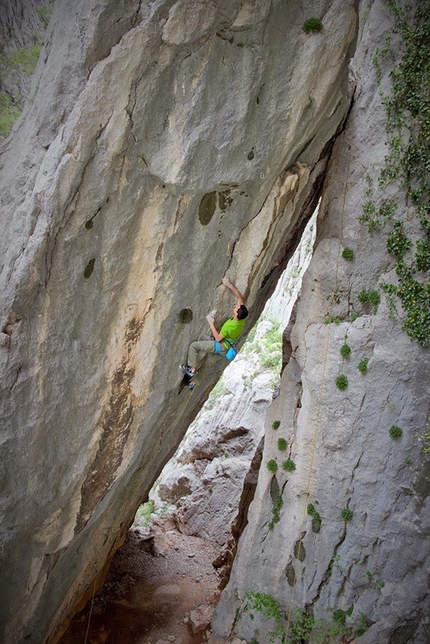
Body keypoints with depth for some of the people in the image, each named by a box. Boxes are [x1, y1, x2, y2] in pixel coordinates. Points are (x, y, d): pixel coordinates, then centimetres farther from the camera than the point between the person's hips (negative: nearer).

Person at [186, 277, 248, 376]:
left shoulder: (229, 326, -37)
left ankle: (192, 369, 4)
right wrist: (229, 285, -10)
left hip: (221, 347, -8)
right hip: (229, 345, 8)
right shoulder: (242, 318, -17)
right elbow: (241, 298, -8)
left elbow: (218, 338, -22)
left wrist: (211, 324, -17)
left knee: (193, 346, -2)